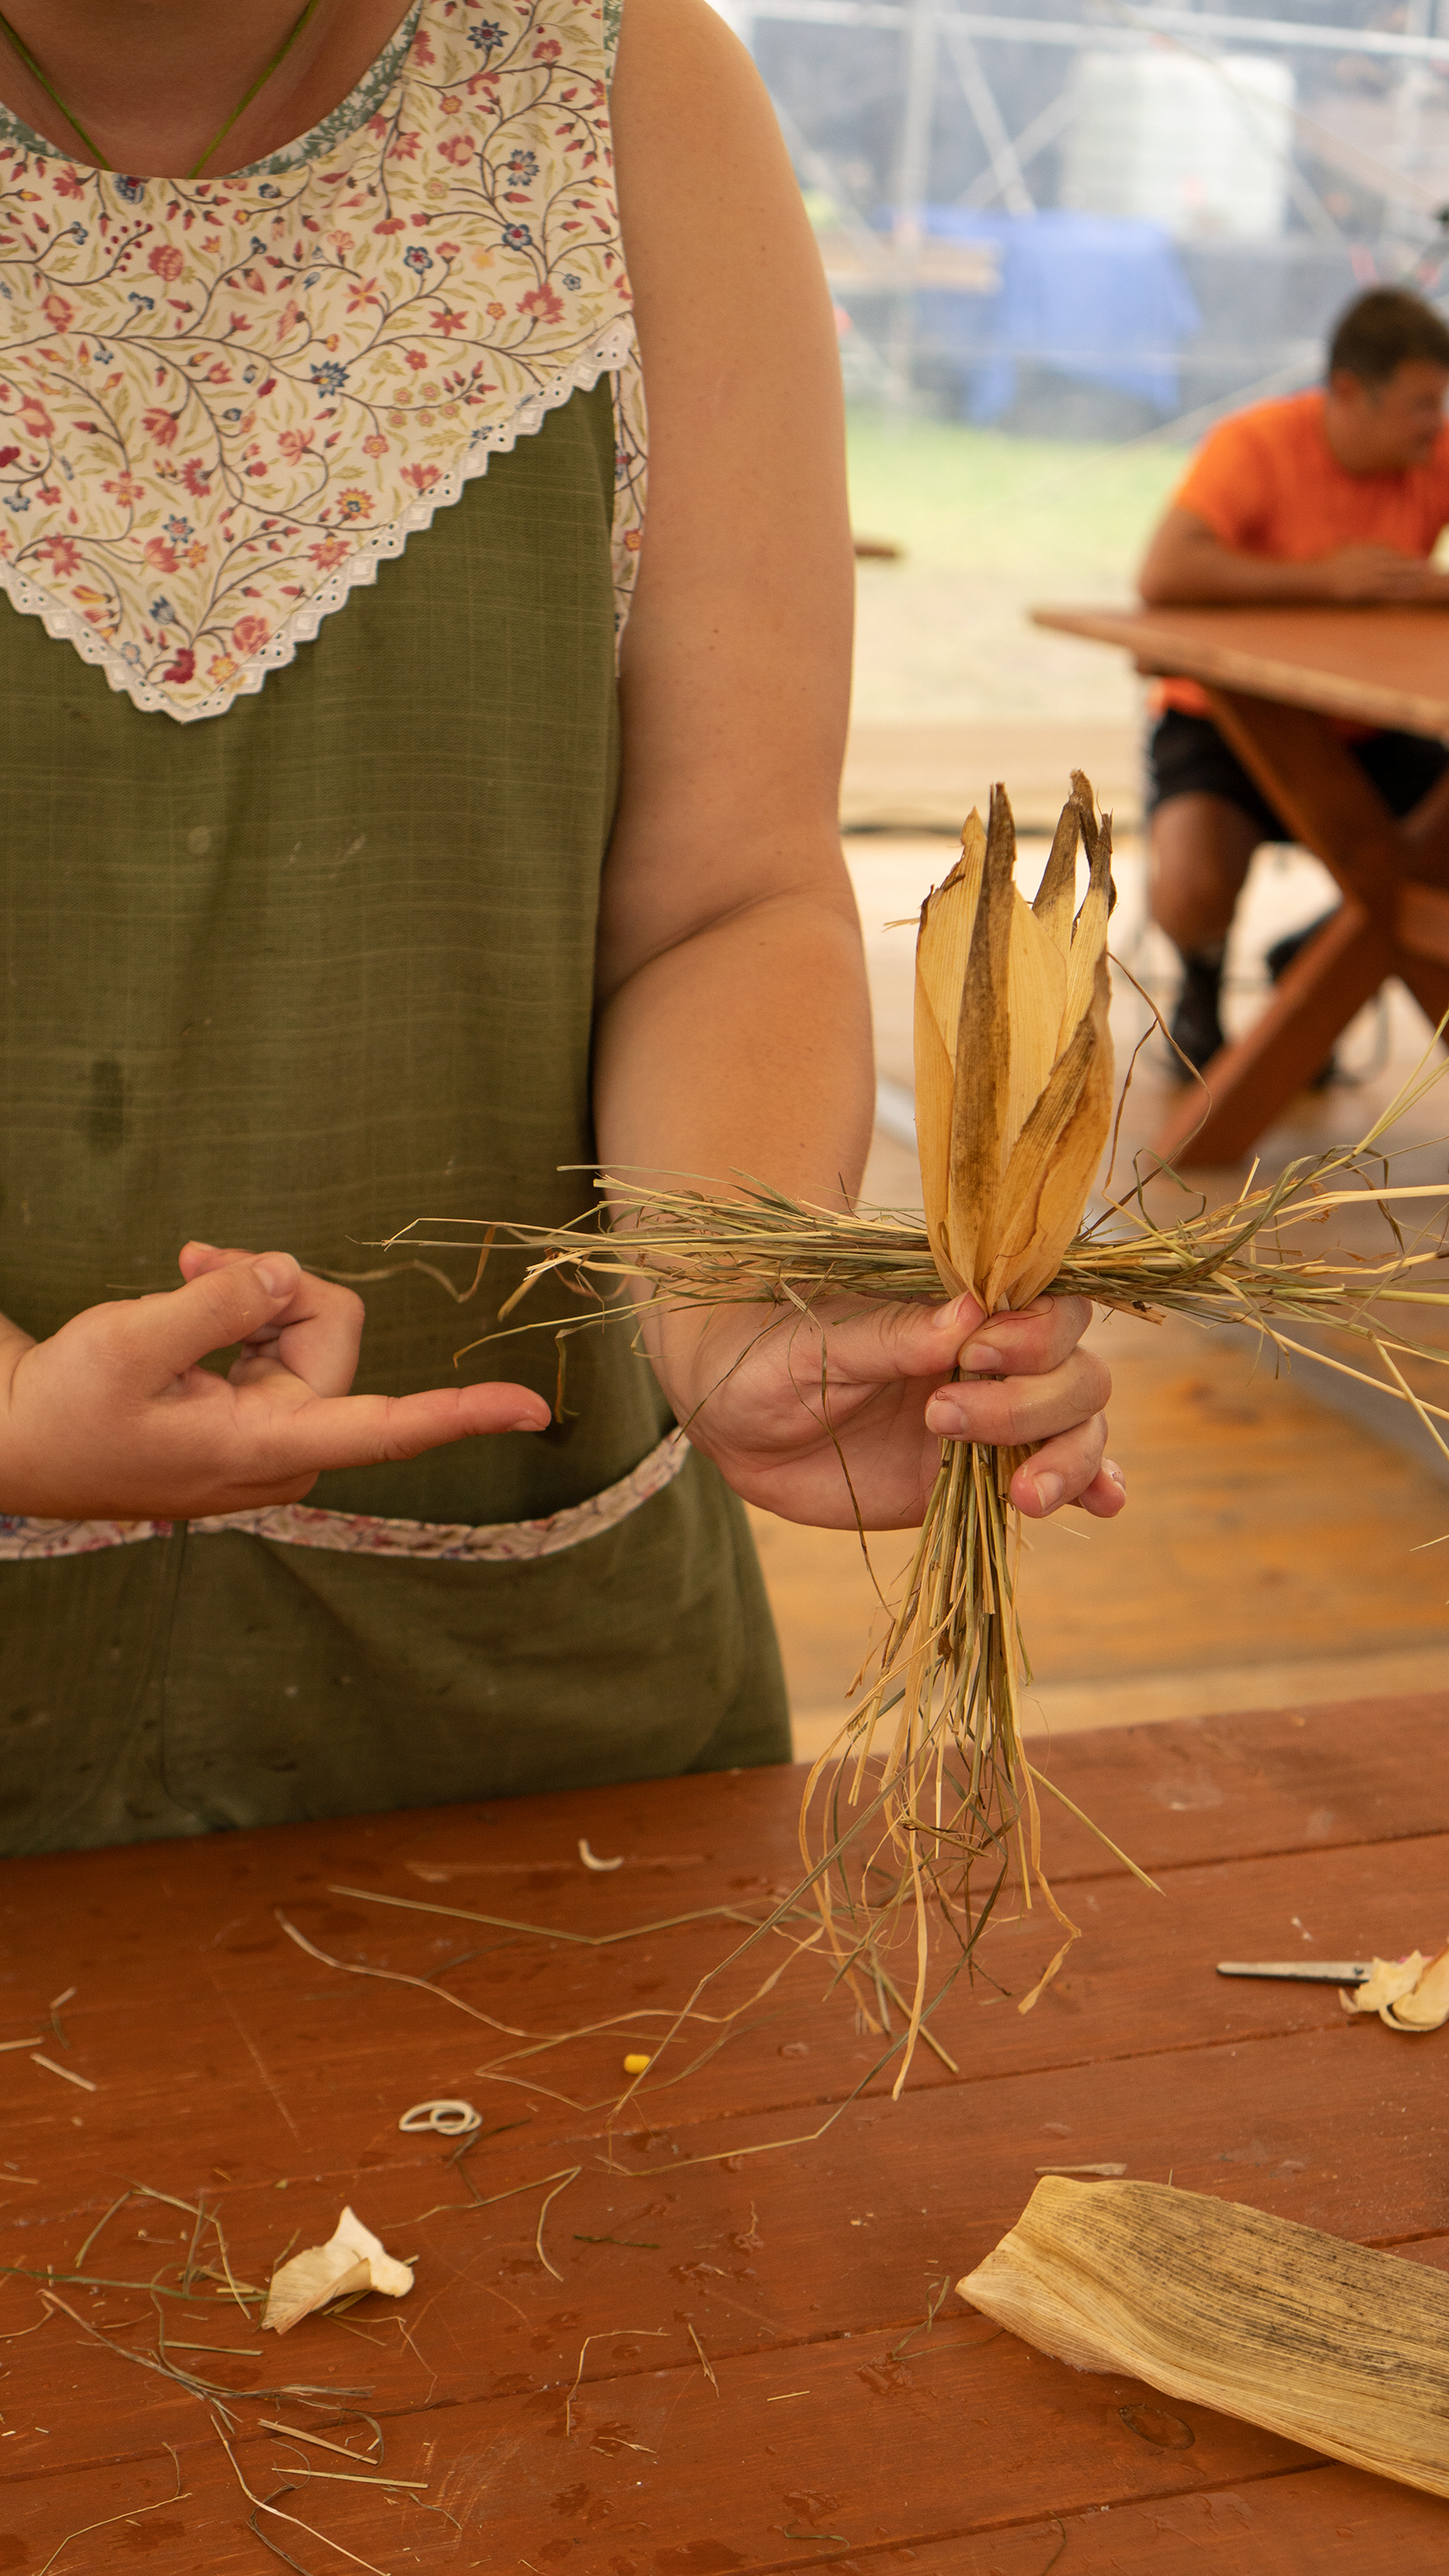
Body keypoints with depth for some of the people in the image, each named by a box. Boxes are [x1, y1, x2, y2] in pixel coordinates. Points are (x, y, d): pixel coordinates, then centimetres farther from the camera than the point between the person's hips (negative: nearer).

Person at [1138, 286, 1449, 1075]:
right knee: (1193, 894, -31)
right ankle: (1202, 979, 9)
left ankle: (1316, 958, 14)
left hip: (1361, 734, 5)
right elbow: (1162, 575, -31)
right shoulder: (1255, 446, -16)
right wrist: (1320, 577, -30)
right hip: (1222, 718, -5)